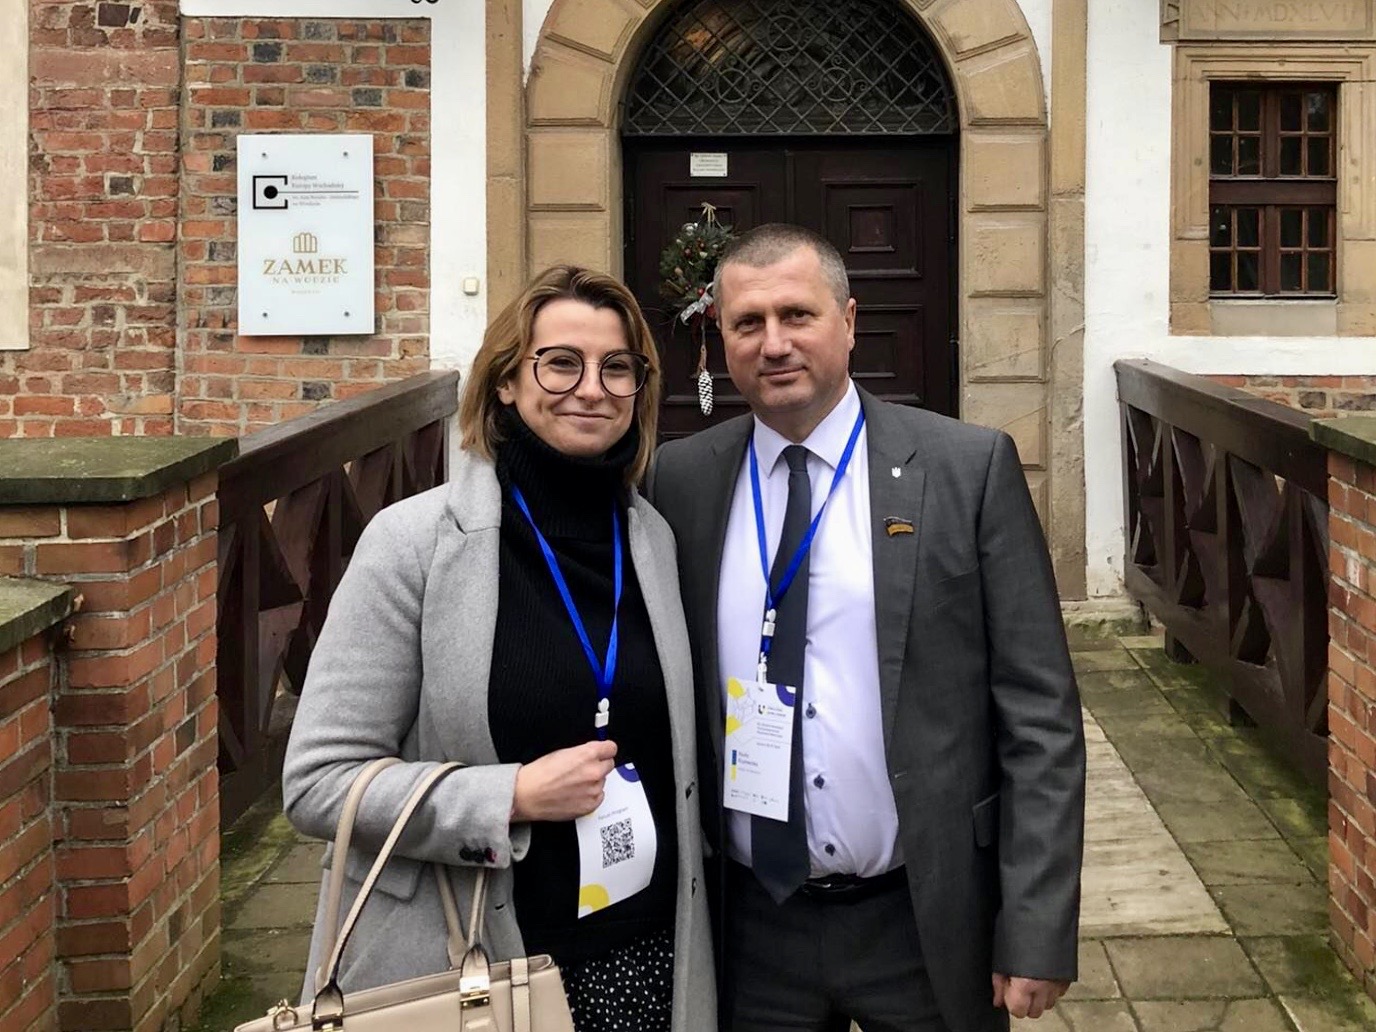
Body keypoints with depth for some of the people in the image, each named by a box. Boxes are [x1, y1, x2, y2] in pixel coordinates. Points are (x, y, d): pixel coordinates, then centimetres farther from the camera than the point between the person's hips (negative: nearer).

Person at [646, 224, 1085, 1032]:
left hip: (924, 923, -1)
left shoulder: (970, 469, -6)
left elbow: (1040, 711, -7)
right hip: (750, 929, 2)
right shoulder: (678, 481, 0)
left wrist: (1037, 929, -11)